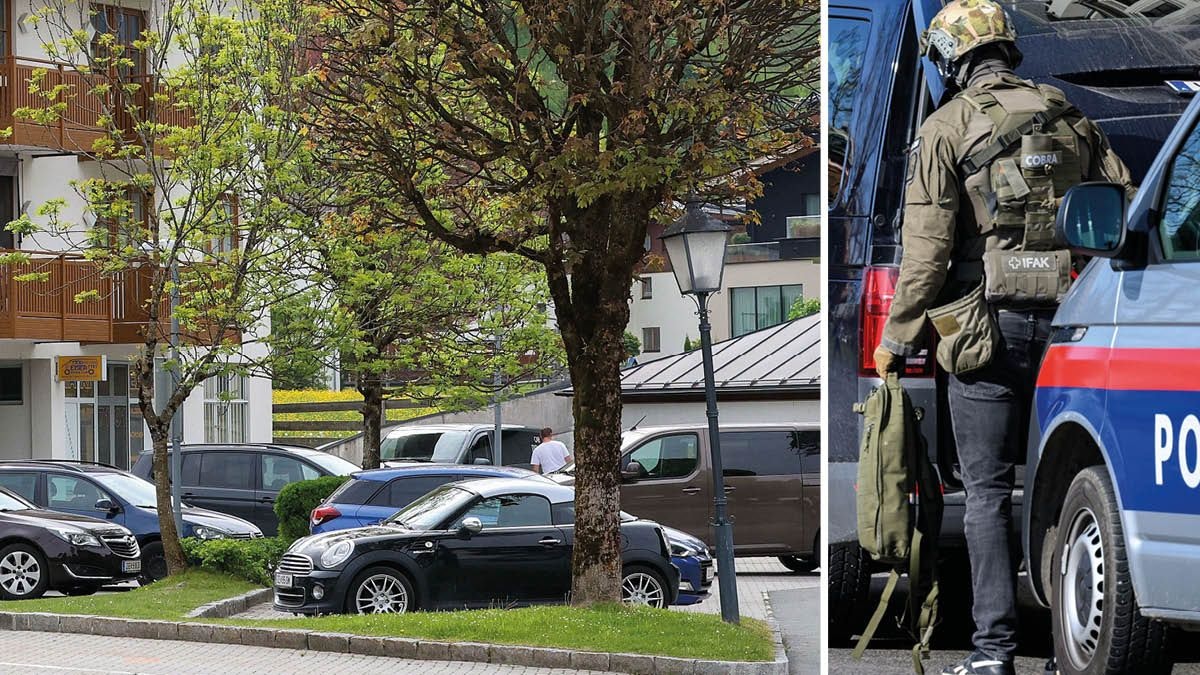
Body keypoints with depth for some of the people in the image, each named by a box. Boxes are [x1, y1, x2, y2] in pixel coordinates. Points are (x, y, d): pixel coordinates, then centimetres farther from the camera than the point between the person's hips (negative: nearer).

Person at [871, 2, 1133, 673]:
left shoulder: (948, 128, -2)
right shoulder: (1074, 121, 13)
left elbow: (927, 247, -7)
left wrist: (896, 339, 0)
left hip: (990, 328, -4)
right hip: (1070, 326, 4)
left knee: (988, 491, -1)